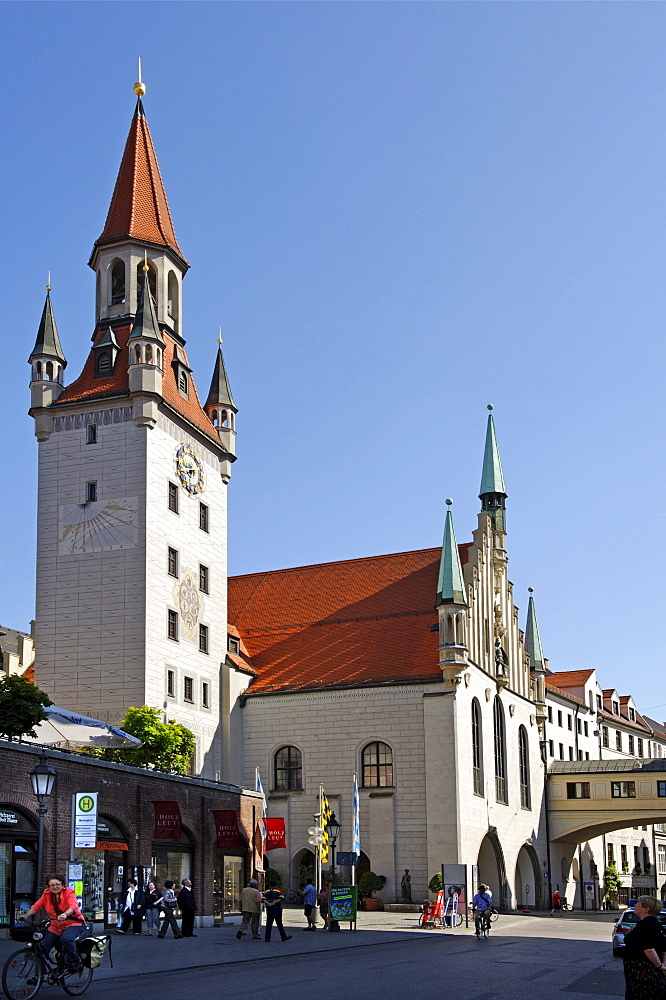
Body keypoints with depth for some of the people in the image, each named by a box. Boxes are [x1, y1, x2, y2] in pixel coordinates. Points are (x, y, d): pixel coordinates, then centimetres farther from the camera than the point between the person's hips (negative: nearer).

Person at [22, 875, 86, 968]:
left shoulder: (68, 893, -10)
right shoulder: (46, 894, 4)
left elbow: (73, 907, -26)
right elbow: (36, 907, 0)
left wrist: (64, 915, -46)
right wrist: (25, 916, -18)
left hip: (73, 923, -5)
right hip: (55, 927, 5)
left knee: (66, 939, -35)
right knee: (42, 947, -9)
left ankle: (74, 962, -14)